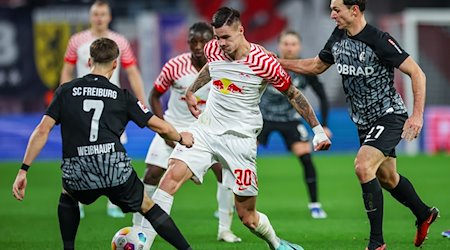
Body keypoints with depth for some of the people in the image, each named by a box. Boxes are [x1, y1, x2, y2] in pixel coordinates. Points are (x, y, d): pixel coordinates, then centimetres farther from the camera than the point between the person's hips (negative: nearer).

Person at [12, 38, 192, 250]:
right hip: (115, 169, -1)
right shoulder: (121, 96, 11)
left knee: (67, 197, 35)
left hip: (77, 174, 1)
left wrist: (23, 170, 6)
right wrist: (181, 138, 37)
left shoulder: (66, 91, 12)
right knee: (148, 208, 20)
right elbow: (161, 127, 16)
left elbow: (42, 131, 4)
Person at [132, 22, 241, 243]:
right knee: (152, 175, -8)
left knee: (224, 170, -14)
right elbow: (154, 96, -4)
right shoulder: (175, 66, -17)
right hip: (173, 127, -1)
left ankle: (225, 229, -2)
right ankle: (139, 229, 7)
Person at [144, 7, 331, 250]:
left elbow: (293, 95, -2)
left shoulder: (264, 63, -16)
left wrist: (318, 129, 0)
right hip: (206, 128, 3)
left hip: (240, 138, -3)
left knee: (247, 216, 2)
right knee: (172, 175, -22)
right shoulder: (212, 49, -3)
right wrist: (191, 91, 23)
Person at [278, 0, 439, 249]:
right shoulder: (338, 37, 1)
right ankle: (424, 214, 45)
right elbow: (316, 66, 18)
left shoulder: (379, 41, -22)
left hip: (389, 116, -8)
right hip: (365, 123, 8)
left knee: (363, 166, -25)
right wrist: (278, 63, 9)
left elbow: (417, 73, -19)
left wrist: (417, 114, -26)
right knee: (386, 178, 19)